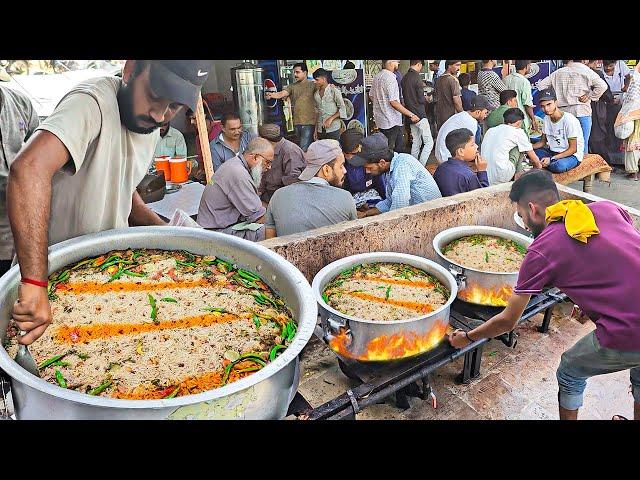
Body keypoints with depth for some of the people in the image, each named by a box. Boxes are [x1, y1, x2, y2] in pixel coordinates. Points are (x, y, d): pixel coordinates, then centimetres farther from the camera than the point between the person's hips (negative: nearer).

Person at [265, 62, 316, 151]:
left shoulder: (312, 85, 0)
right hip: (297, 122, 5)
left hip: (309, 122, -5)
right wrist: (271, 95, -24)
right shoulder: (292, 86, 10)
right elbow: (282, 94, -4)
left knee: (304, 149, -11)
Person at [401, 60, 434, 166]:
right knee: (429, 142, -5)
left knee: (416, 143, 15)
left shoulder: (404, 78, 8)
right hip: (420, 115, -8)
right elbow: (421, 99, -15)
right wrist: (426, 100, 5)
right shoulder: (417, 77, -15)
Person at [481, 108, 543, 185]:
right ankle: (518, 175, 19)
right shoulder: (518, 132, 3)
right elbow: (532, 155, 15)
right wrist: (539, 166, 38)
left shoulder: (490, 130, 18)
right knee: (519, 147, 14)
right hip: (502, 178, -6)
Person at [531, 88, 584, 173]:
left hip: (572, 155, -6)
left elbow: (573, 149, -19)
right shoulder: (546, 119, 2)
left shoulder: (569, 120, -20)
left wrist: (551, 159, -28)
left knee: (559, 166, -38)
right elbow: (542, 142, 11)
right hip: (553, 152, 6)